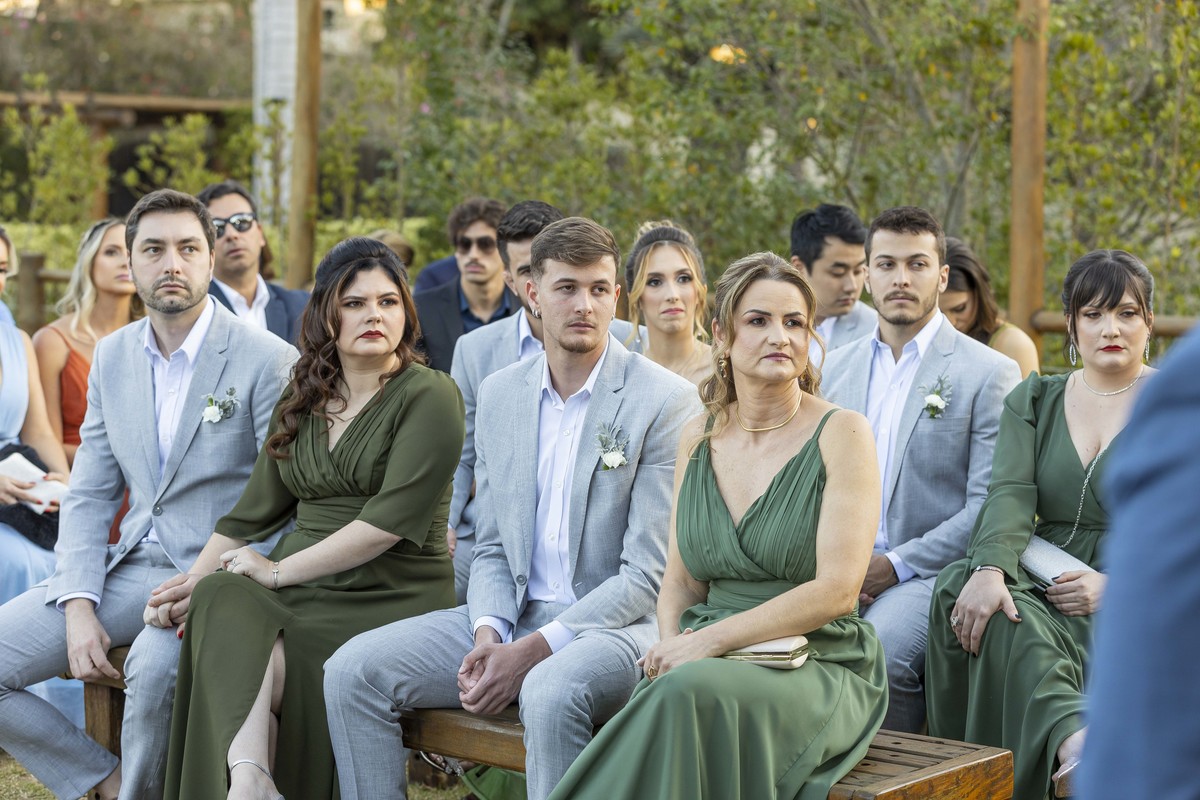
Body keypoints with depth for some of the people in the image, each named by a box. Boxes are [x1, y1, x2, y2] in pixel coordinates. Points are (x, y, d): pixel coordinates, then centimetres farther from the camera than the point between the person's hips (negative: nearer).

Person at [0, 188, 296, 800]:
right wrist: (79, 606, -4)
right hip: (131, 567, 6)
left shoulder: (269, 360, -8)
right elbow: (90, 495, 11)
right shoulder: (112, 357, 11)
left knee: (155, 666, -36)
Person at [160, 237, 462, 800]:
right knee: (222, 602, -29)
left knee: (275, 665, -31)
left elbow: (391, 520, -13)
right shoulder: (302, 399, 18)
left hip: (392, 599, -5)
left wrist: (280, 570, -13)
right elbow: (255, 509, 17)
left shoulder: (430, 396, -3)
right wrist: (191, 581, 2)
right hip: (300, 591, 5)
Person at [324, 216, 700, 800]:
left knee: (551, 691, -38)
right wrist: (488, 635, -9)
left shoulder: (666, 401, -9)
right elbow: (491, 547, 13)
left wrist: (531, 652, -19)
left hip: (618, 624, -5)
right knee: (352, 670, -11)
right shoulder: (499, 393, 10)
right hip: (512, 616, 6)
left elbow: (648, 575, -13)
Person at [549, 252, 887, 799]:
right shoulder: (698, 439, 12)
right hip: (709, 663, 4)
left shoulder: (842, 433, -4)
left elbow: (838, 588, -12)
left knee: (692, 694, -35)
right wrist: (672, 643, -8)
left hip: (817, 667, -3)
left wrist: (710, 640, -18)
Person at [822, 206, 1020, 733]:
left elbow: (990, 507, -7)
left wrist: (896, 565, -13)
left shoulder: (989, 373, 0)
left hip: (931, 572, -4)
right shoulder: (833, 368, 17)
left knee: (879, 650, -34)